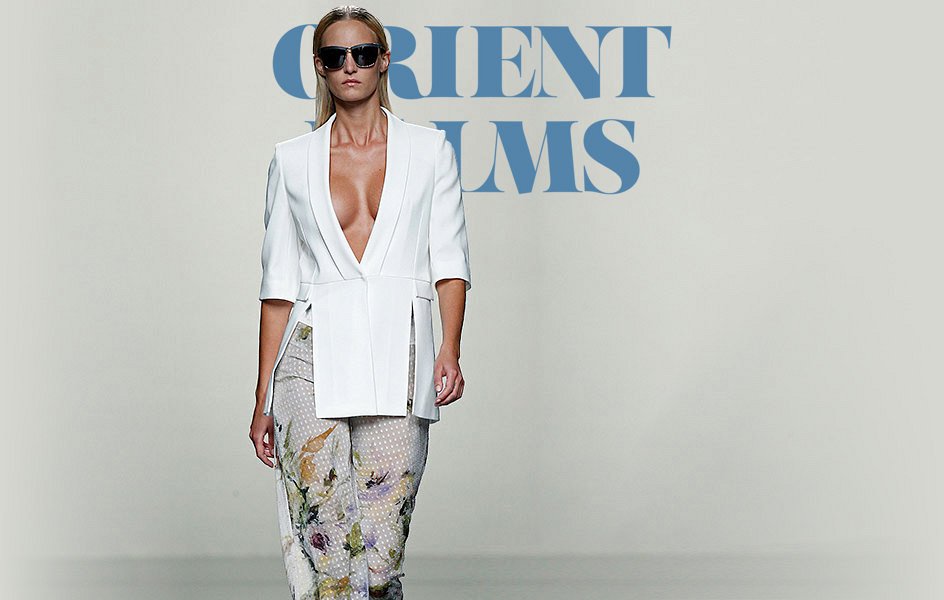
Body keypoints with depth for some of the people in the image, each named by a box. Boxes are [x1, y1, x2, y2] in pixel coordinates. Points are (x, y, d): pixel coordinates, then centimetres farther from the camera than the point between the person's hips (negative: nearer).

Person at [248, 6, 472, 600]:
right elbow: (279, 284, 11)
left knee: (382, 551, -3)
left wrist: (451, 349, -11)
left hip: (397, 359, 0)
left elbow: (450, 260, 5)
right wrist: (264, 398, 7)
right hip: (316, 355, 0)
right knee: (323, 541, -9)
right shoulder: (293, 160, 11)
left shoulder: (428, 150, 10)